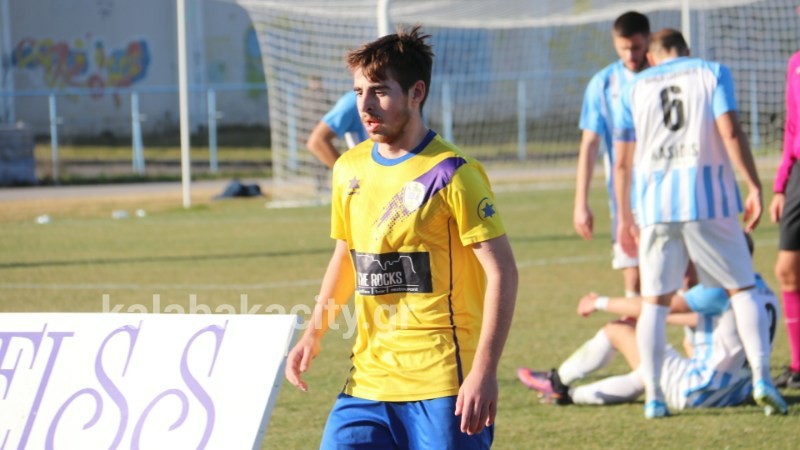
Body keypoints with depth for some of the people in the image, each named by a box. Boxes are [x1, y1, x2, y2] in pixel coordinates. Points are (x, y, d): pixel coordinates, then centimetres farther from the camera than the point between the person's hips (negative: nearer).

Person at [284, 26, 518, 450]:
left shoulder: (450, 174, -10)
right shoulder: (349, 169, 10)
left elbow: (502, 272, -13)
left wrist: (484, 371, -20)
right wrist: (313, 334, 15)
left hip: (443, 384, -6)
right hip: (368, 380, 6)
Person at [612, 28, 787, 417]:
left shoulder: (634, 88, 13)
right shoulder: (712, 73, 7)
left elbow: (622, 161, 10)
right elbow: (730, 132, -8)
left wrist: (625, 218, 17)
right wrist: (754, 187, -5)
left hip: (654, 205, 2)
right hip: (708, 199, -2)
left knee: (654, 301, 9)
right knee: (742, 288, 6)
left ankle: (653, 397, 2)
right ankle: (761, 377, -9)